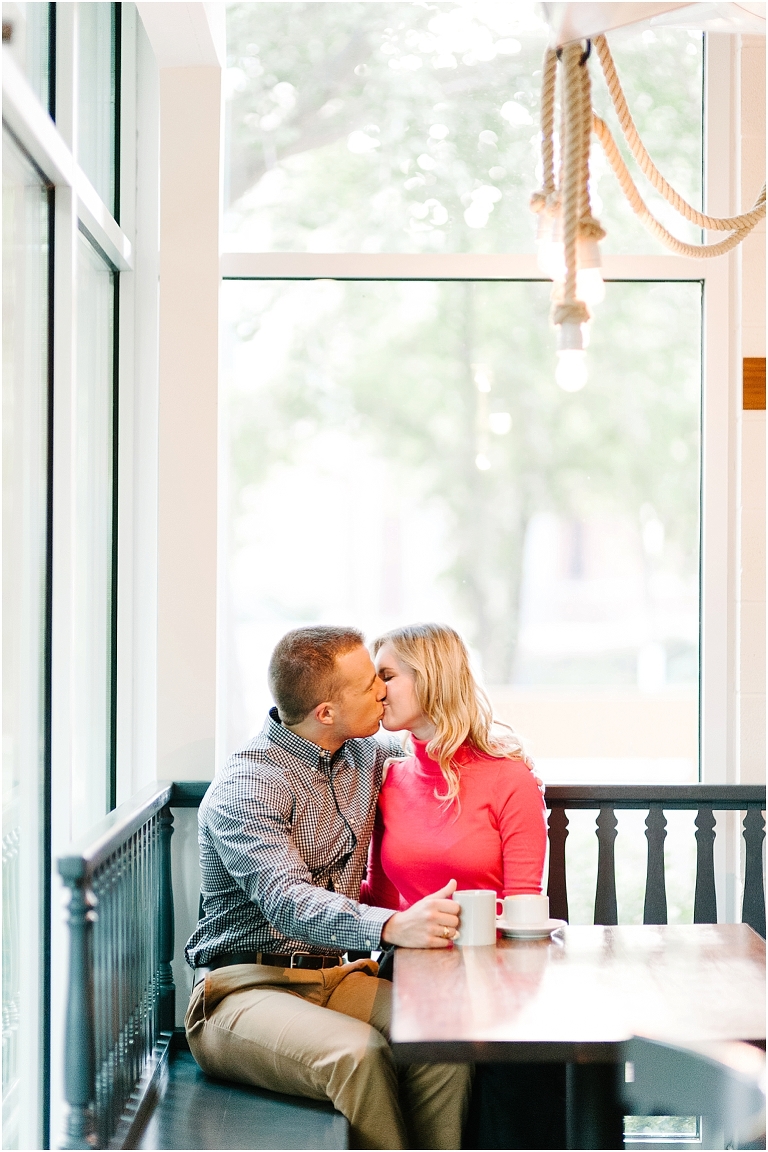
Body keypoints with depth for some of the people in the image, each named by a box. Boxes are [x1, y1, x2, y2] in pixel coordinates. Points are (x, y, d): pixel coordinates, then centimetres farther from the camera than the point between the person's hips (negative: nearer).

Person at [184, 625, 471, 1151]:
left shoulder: (365, 756, 11)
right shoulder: (243, 790, -13)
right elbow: (287, 902, -28)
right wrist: (392, 926, -44)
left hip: (337, 975, 6)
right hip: (249, 986, -6)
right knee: (357, 1053, -36)